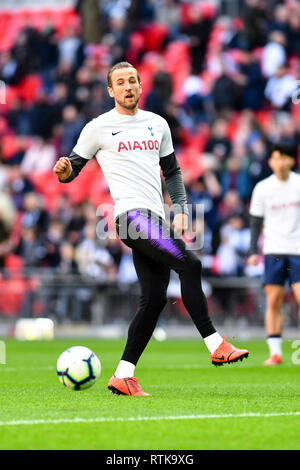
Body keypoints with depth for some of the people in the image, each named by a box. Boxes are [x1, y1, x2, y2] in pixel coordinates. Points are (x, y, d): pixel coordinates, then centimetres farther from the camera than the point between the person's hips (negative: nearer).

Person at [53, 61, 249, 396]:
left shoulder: (157, 124, 18)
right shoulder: (99, 128, 3)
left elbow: (171, 171, 27)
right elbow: (73, 168, 7)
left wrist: (181, 210, 15)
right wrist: (64, 172, -17)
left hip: (156, 218, 7)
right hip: (131, 215, -7)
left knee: (154, 299, 2)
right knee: (190, 264, -22)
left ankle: (123, 376, 7)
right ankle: (215, 345, -18)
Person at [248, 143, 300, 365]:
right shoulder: (262, 188, 3)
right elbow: (256, 221, 8)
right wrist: (253, 251, 2)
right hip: (273, 250, 0)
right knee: (273, 301, -3)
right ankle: (275, 353, 0)